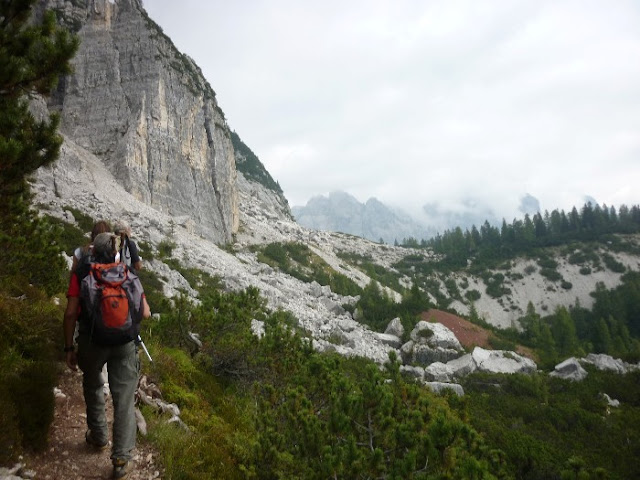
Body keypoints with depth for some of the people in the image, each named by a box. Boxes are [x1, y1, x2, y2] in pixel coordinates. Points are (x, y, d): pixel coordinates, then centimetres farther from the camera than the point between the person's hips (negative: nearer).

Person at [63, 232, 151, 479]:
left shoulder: (81, 273, -2)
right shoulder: (129, 275, 2)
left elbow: (70, 313, -8)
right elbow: (145, 313, 1)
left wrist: (69, 348, 0)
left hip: (91, 342, 0)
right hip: (124, 344, 0)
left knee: (93, 387, 28)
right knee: (124, 399, 7)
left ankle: (98, 436, 43)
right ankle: (122, 459, 7)